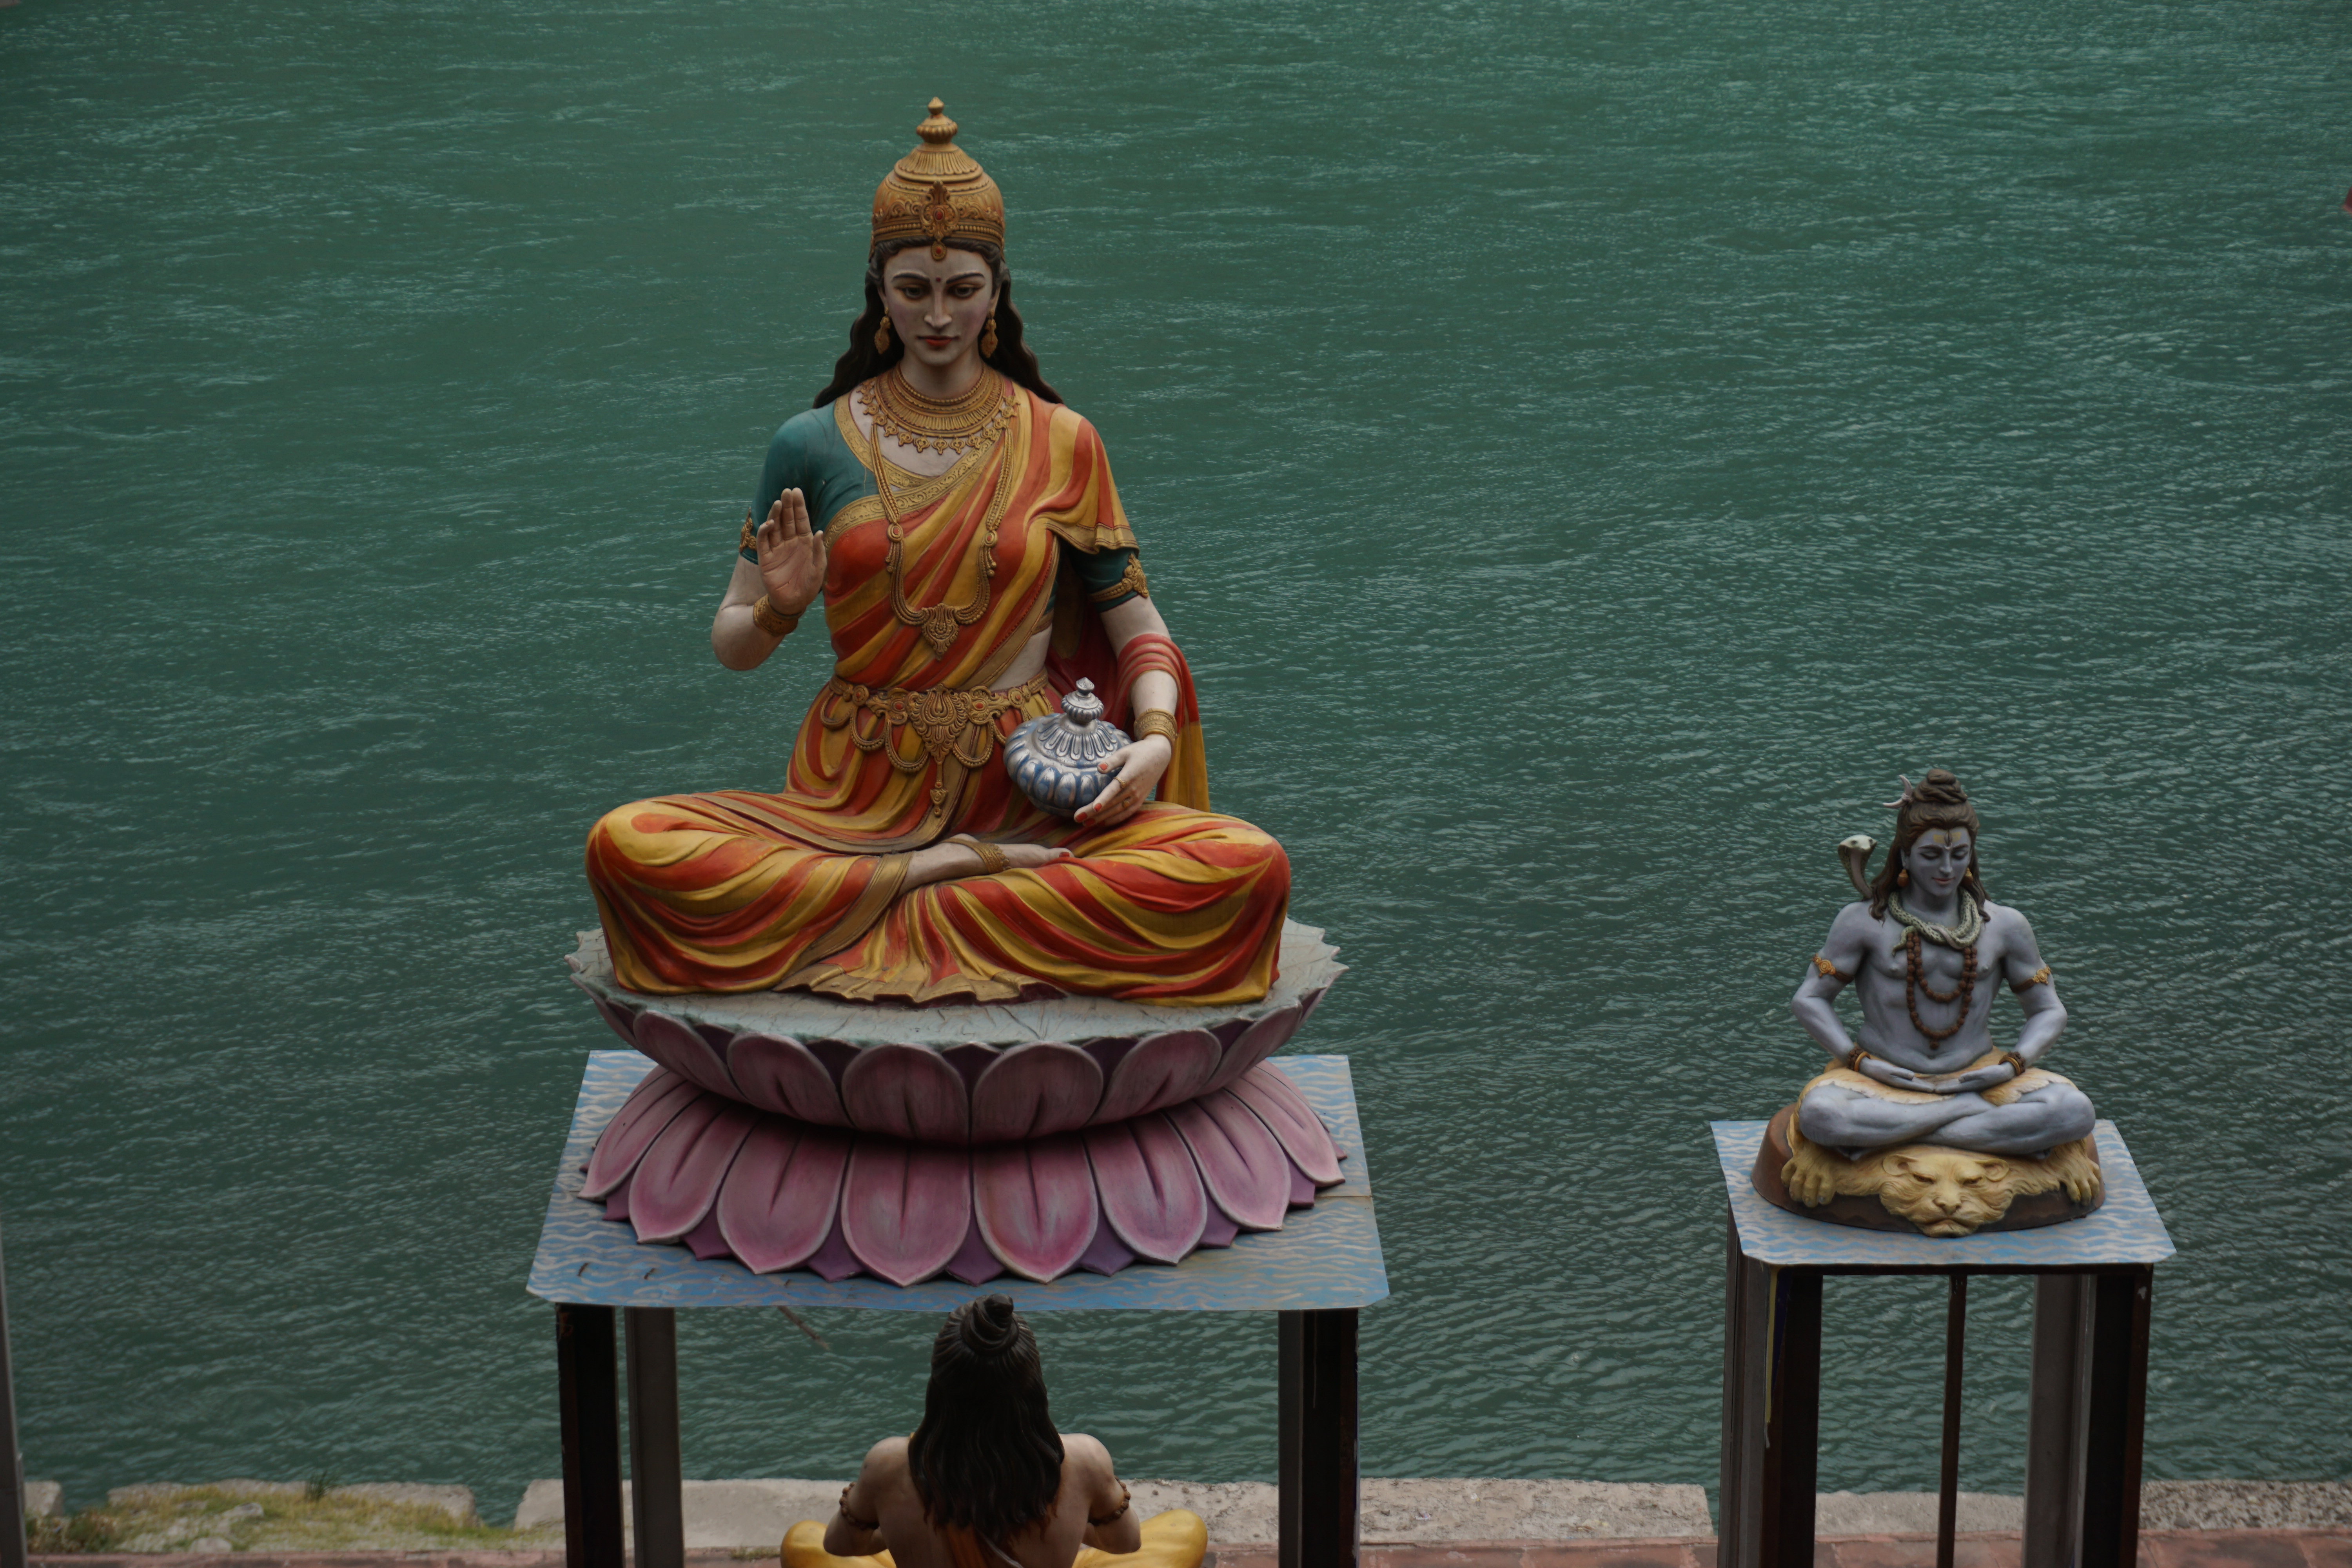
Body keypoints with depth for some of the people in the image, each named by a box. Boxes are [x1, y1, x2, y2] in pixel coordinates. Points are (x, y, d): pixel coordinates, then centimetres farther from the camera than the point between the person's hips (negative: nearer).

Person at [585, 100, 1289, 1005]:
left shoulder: (1060, 443, 7)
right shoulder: (814, 447, 5)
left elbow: (1138, 630, 9)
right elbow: (732, 649, 11)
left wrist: (1155, 740, -12)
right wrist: (780, 607, -13)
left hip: (1033, 794, 0)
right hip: (856, 799, 0)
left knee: (1248, 867, -28)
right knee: (628, 848, -27)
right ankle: (942, 869, -19)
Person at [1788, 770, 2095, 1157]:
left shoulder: (2005, 926, 5)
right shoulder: (1864, 921, 0)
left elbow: (2048, 1011, 13)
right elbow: (1809, 999, 4)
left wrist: (2013, 1065, -6)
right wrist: (1858, 1060, -10)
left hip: (1976, 1076, 2)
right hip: (1886, 1083, -1)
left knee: (2075, 1114, -25)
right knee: (1817, 1116, -36)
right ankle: (1979, 1111, -22)